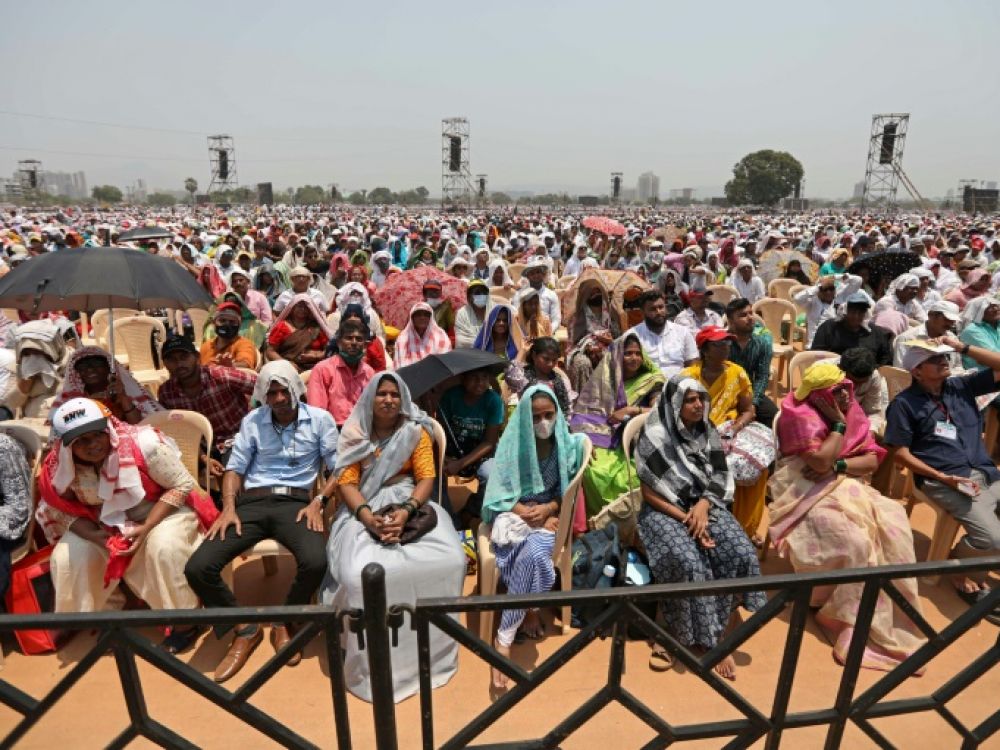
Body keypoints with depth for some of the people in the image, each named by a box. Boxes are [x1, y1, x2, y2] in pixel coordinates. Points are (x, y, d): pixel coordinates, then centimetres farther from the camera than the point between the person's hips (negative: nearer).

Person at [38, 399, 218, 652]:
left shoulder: (143, 443, -28)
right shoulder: (59, 465, -15)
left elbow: (182, 486, -22)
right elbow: (60, 510, -4)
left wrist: (146, 528, -29)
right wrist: (94, 535, -24)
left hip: (163, 511, -5)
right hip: (106, 523, 5)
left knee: (163, 546, -33)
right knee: (65, 558, -14)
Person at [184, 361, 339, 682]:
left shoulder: (320, 419, 6)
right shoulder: (252, 421, 13)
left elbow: (339, 468, 3)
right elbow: (235, 467, 11)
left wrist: (319, 502, -12)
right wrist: (229, 507, -5)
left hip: (296, 502, -2)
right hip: (252, 502, 3)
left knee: (315, 562, -33)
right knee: (197, 568, -19)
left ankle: (283, 623, 1)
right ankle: (245, 629, 6)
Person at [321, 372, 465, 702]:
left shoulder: (416, 432, 5)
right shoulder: (354, 434, 4)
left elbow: (426, 478, -2)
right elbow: (346, 482, -3)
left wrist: (407, 511, -21)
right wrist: (367, 516, -22)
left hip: (411, 504, 1)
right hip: (365, 508, 0)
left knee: (448, 562, -26)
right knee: (361, 572, -31)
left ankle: (429, 645, -4)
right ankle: (372, 657, -7)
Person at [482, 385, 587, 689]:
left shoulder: (568, 444, 0)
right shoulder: (511, 443, -6)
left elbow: (569, 492, 5)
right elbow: (500, 494, -4)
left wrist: (548, 509, -14)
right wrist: (527, 513, -18)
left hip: (550, 515, 2)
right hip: (514, 513, -1)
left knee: (533, 553, -33)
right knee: (535, 555, -35)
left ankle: (503, 640, -19)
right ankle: (530, 611, -12)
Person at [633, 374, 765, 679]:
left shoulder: (707, 432, 6)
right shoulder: (654, 437, -11)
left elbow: (719, 478, 8)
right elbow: (649, 493, -10)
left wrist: (703, 506, -12)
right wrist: (685, 518, -18)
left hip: (705, 505, 5)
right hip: (665, 511, -5)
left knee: (741, 553, -22)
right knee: (689, 563, -31)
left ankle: (718, 629, -7)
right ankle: (708, 637, -11)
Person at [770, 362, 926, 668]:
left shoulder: (852, 410, 8)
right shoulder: (801, 415, -12)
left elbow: (872, 459, 1)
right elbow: (820, 461, -23)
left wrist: (837, 466, -17)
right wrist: (839, 424, -14)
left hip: (847, 485, 6)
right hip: (807, 492, -6)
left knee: (892, 520, -19)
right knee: (853, 539, -29)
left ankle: (891, 613, -7)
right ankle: (856, 619, -7)